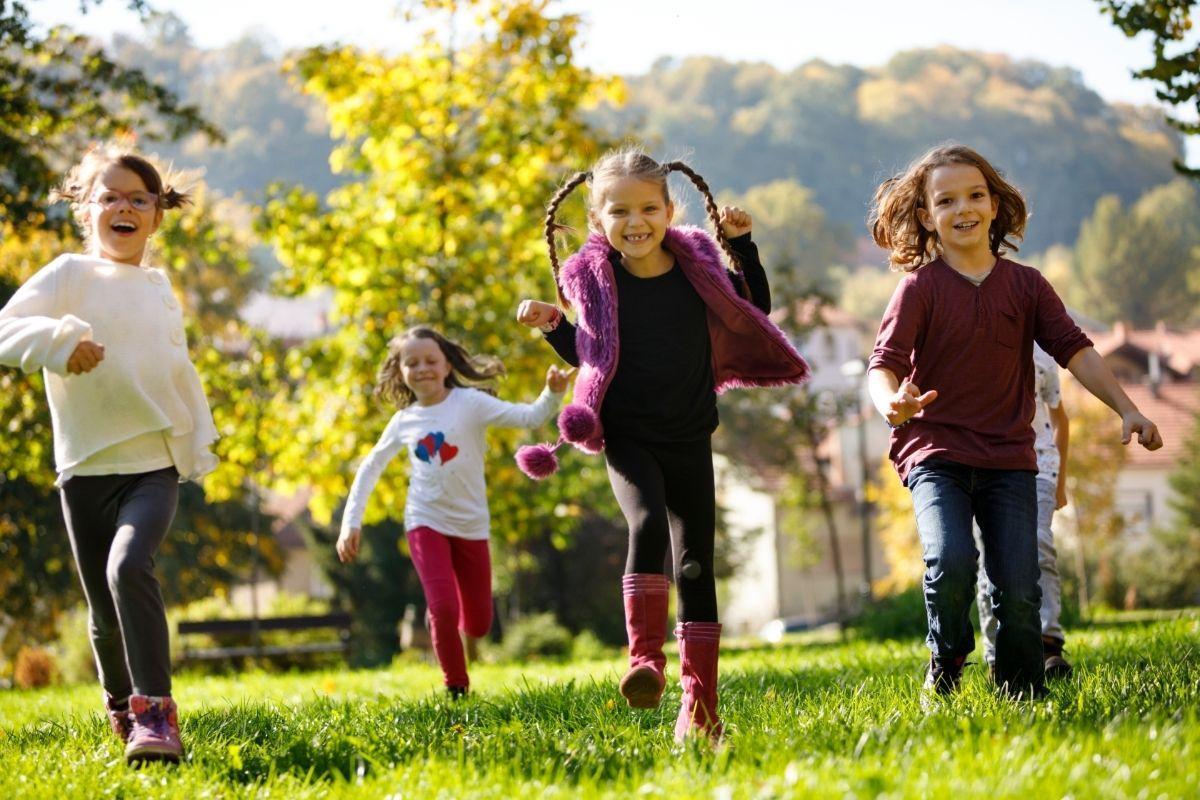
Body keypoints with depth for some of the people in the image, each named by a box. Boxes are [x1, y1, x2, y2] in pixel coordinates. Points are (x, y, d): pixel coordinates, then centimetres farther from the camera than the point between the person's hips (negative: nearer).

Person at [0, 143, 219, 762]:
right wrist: (59, 339, -33)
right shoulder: (69, 275, -1)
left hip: (155, 464, 0)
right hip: (86, 471, 0)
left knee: (129, 566, -26)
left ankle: (155, 712, -26)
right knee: (105, 611, 7)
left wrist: (200, 444, 22)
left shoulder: (159, 287, 10)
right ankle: (121, 705, 33)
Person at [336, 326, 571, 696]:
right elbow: (371, 467, 12)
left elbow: (529, 418, -17)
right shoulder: (404, 420, 1)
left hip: (471, 525, 0)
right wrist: (351, 523, 5)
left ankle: (440, 618, 43)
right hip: (426, 523, 0)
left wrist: (553, 393, -37)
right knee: (444, 609, -19)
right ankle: (456, 687, 2)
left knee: (478, 625, 7)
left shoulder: (470, 403, -8)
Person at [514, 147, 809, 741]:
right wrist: (552, 326, -6)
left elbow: (754, 312, 13)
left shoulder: (698, 265, -1)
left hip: (689, 441, 2)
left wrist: (742, 245, 3)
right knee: (647, 524, -30)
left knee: (695, 563, 3)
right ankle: (645, 660, -26)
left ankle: (699, 701, 9)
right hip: (628, 439, -2)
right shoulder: (595, 280, -4)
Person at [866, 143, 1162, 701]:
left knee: (1019, 590, -5)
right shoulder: (921, 288, -3)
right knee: (950, 564, -24)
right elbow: (884, 363, -13)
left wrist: (1126, 410, -8)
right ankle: (945, 670, 4)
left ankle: (1023, 699, 15)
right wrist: (892, 403, -36)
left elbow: (1074, 349, 3)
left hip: (1008, 456, 3)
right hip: (936, 453, -3)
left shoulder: (1026, 285, 7)